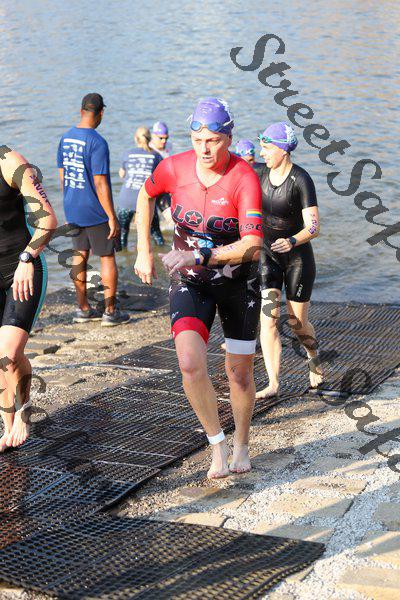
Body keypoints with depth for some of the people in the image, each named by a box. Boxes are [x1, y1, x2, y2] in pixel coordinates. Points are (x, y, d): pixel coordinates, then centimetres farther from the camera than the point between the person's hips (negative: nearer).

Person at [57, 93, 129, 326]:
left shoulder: (66, 138, 4)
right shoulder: (97, 143, -19)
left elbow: (62, 175, 11)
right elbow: (100, 184, -21)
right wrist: (112, 217, -17)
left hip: (72, 210, 7)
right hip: (96, 212, -7)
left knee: (79, 255, 15)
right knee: (108, 257, 4)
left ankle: (83, 309, 22)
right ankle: (111, 311, 9)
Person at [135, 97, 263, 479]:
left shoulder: (245, 179, -22)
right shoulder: (174, 168, -11)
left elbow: (252, 246, -30)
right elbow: (146, 195, 12)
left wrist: (199, 255, -38)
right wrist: (143, 252, 8)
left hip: (238, 282, -1)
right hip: (190, 283, 2)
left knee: (240, 372, 9)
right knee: (191, 364, -21)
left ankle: (241, 446, 35)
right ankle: (217, 443, 1)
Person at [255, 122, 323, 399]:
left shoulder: (301, 180, -18)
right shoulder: (263, 175, 0)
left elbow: (314, 228, -23)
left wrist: (292, 241, -40)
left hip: (298, 258, -4)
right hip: (268, 256, 4)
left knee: (298, 322, 8)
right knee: (267, 317, -11)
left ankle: (314, 358, 40)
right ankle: (273, 383, -8)